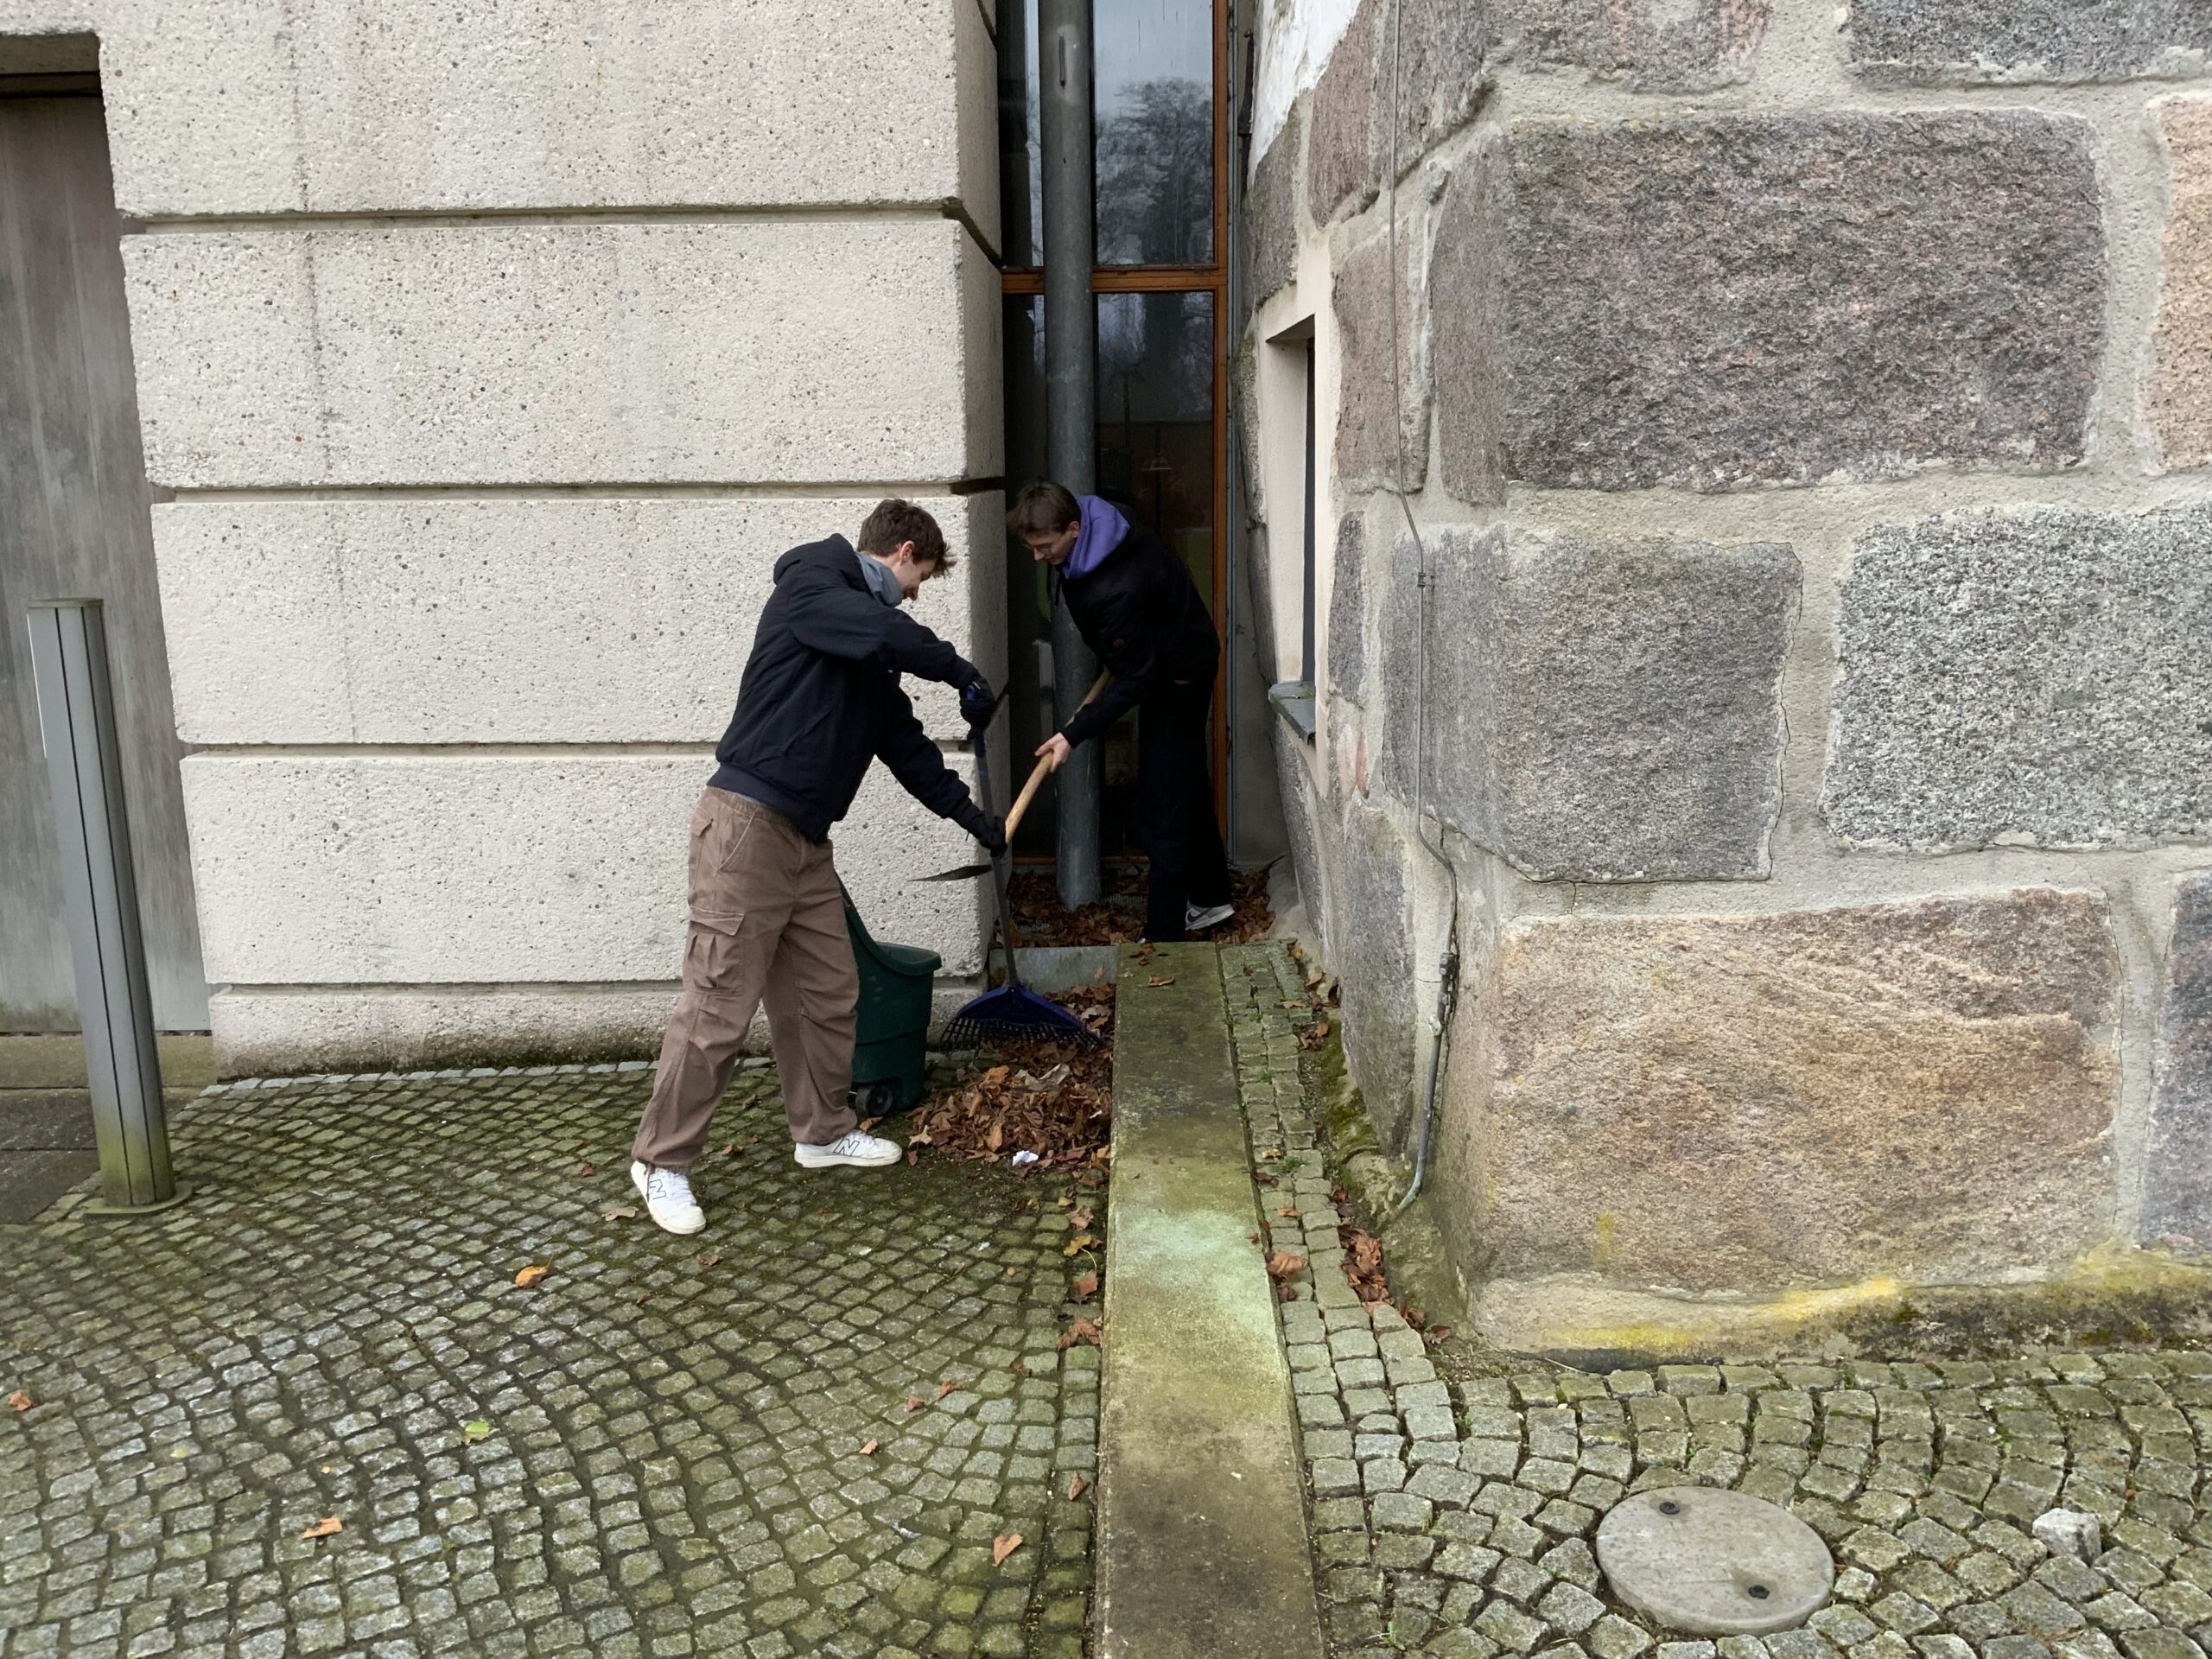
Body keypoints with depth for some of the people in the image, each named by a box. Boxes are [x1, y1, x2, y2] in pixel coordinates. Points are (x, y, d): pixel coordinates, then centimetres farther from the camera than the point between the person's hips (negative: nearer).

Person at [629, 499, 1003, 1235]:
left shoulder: (866, 653, 20)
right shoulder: (809, 587, -5)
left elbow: (902, 739, 25)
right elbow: (888, 633, -23)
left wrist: (970, 814, 26)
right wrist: (963, 674, -9)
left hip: (805, 838, 9)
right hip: (748, 822, -9)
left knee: (829, 991, 14)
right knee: (718, 1005, -5)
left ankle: (824, 1131, 29)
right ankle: (662, 1161, 7)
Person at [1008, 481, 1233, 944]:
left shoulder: (1117, 591, -37)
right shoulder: (1097, 521, -9)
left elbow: (1136, 679, -30)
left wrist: (1075, 734, -29)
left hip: (1178, 676, -10)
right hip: (1179, 662, 10)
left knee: (1162, 808, -8)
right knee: (1187, 786, 20)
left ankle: (1163, 935, -2)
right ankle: (1210, 897, 34)